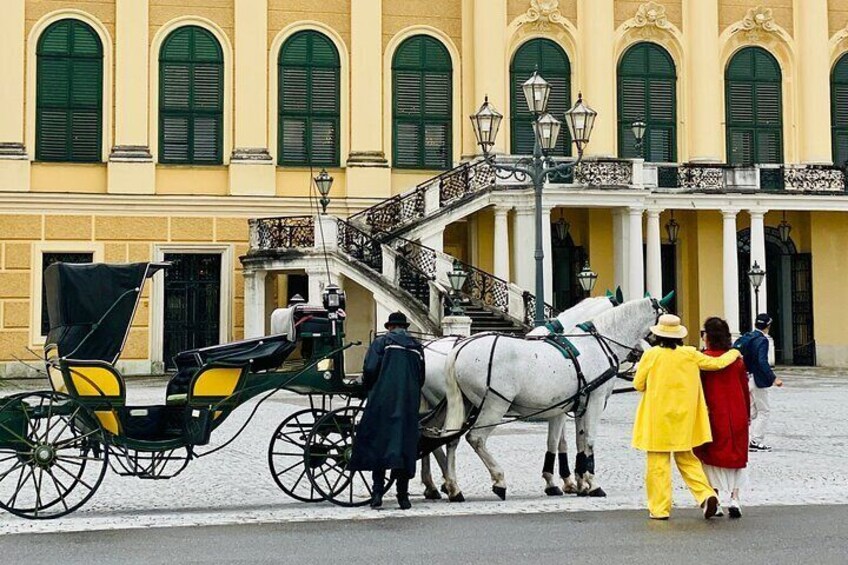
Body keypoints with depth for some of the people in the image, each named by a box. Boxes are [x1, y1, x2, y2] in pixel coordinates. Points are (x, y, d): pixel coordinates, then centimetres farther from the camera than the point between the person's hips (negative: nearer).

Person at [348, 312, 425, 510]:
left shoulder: (381, 342, 2)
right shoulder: (417, 347, 14)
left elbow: (370, 370, -8)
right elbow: (421, 378, 14)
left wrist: (368, 388, 10)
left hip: (382, 402, -3)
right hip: (409, 403, 3)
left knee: (377, 442, 2)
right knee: (405, 445, 6)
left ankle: (378, 492, -4)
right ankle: (403, 495, 6)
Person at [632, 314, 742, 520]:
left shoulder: (651, 354, -9)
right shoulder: (690, 354, -2)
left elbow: (638, 384, -3)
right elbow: (717, 363, 7)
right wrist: (734, 353, 25)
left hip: (658, 418, -3)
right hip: (684, 417, 3)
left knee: (658, 462, 3)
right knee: (686, 458, 17)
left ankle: (659, 508, 5)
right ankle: (706, 494, 1)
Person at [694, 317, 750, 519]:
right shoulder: (737, 359, 3)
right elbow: (745, 389, 8)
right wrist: (746, 415, 18)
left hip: (713, 416, -3)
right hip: (737, 416, 3)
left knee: (712, 457, 7)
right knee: (736, 455, 13)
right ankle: (734, 498, 4)